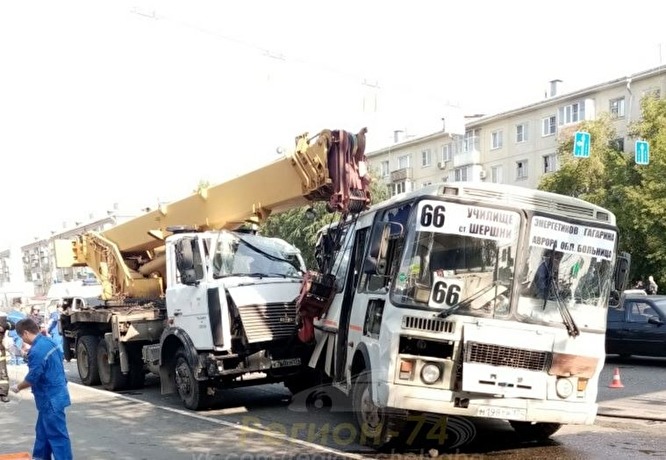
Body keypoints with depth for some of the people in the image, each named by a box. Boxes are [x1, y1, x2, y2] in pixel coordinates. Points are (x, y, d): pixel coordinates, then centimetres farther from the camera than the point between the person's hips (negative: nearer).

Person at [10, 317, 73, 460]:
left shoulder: (36, 351, -23)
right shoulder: (49, 342, 8)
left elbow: (32, 378, -20)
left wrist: (18, 387, 1)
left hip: (50, 399, -10)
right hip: (55, 395, 10)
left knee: (57, 435, -4)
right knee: (43, 431, 21)